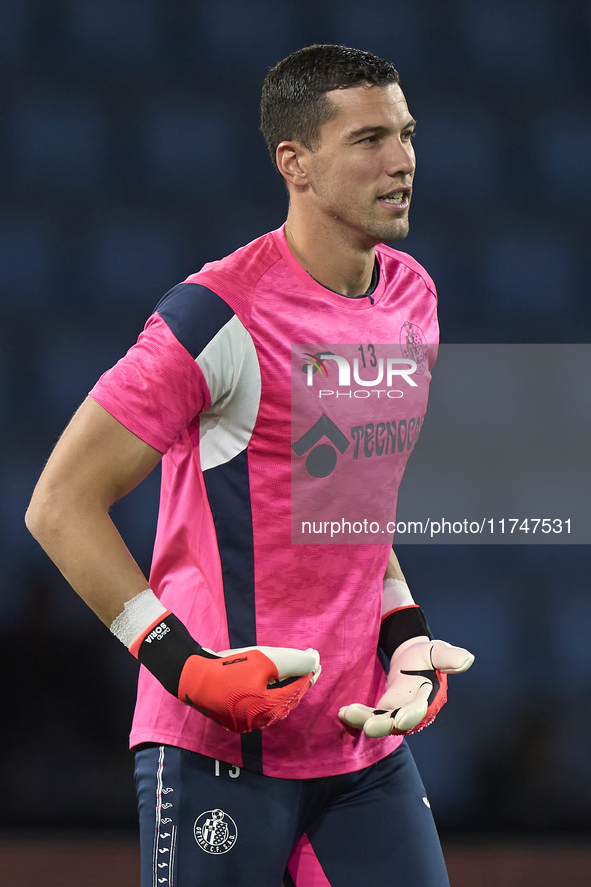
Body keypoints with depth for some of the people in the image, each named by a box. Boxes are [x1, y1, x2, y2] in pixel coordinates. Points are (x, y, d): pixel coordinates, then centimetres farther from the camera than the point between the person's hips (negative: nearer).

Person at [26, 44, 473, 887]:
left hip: (365, 736, 7)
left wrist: (404, 630, 8)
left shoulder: (413, 296, 9)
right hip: (221, 747, -7)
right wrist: (183, 662, -19)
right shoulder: (221, 315, -15)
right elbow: (60, 506, -13)